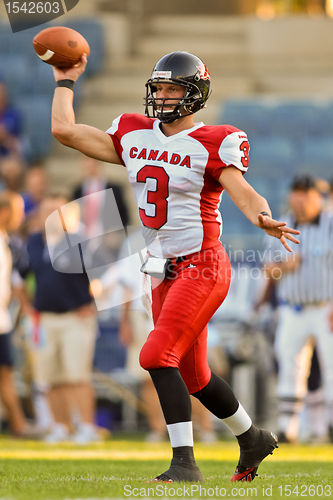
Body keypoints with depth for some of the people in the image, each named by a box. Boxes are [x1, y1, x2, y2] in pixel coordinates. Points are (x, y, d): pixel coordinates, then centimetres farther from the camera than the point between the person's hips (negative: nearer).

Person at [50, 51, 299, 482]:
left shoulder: (212, 144, -10)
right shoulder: (133, 136, 7)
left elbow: (245, 194, -21)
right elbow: (64, 130, 4)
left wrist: (264, 219, -41)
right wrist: (65, 82, 9)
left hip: (202, 268, -7)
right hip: (165, 273, 7)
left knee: (157, 354, -21)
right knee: (192, 377, 16)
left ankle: (184, 461, -18)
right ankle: (252, 439, 37)